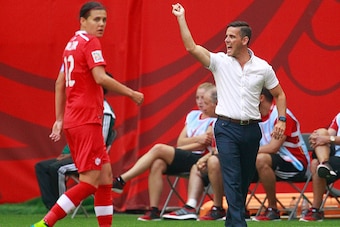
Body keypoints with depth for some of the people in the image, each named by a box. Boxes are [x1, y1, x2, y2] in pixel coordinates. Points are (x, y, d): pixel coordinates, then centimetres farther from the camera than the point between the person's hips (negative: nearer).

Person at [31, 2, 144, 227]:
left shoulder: (72, 44, 17)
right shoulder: (90, 42, -9)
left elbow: (60, 83, 21)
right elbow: (100, 78, -21)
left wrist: (60, 119, 23)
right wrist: (132, 93, -11)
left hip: (73, 120, 10)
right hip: (86, 121, -10)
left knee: (105, 175, 12)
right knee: (89, 182, -10)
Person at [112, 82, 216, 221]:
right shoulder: (193, 115, 21)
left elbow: (203, 145, -10)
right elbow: (180, 142, 13)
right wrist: (196, 139, -5)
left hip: (198, 159, -6)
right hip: (183, 159, 6)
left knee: (158, 149, -24)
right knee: (157, 164, -27)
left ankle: (121, 181, -25)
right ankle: (154, 211, -28)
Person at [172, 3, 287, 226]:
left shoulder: (263, 68, 4)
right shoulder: (220, 62, 0)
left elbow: (279, 94, 15)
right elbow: (191, 47, -11)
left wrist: (281, 119, 2)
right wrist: (181, 18, -14)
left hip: (251, 130, 2)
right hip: (227, 128, -2)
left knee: (245, 181, 8)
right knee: (232, 181, -12)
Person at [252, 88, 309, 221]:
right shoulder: (257, 116, 9)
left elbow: (273, 147, -26)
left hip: (295, 165, -9)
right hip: (274, 163, 9)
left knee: (261, 159, -35)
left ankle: (273, 209, -25)